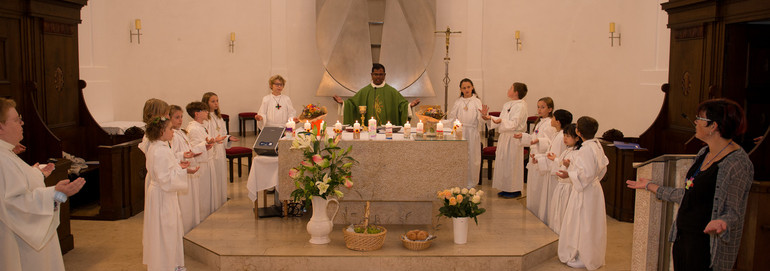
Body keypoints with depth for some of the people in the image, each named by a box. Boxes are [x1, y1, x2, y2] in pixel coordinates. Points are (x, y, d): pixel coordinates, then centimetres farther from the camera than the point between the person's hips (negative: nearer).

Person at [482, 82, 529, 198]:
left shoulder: (521, 105, -13)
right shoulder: (507, 105, 14)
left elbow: (514, 123, -21)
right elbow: (501, 120, 18)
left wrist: (501, 121, -35)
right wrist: (489, 118, 5)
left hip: (514, 139, -9)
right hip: (504, 137, 9)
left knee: (512, 164, -3)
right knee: (503, 163, 12)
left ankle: (515, 190, 8)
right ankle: (506, 189, 22)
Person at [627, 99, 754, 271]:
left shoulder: (737, 163, -17)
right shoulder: (704, 154, 8)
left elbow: (735, 212, -15)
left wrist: (722, 222, -37)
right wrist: (651, 186, 23)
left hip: (707, 246, -8)